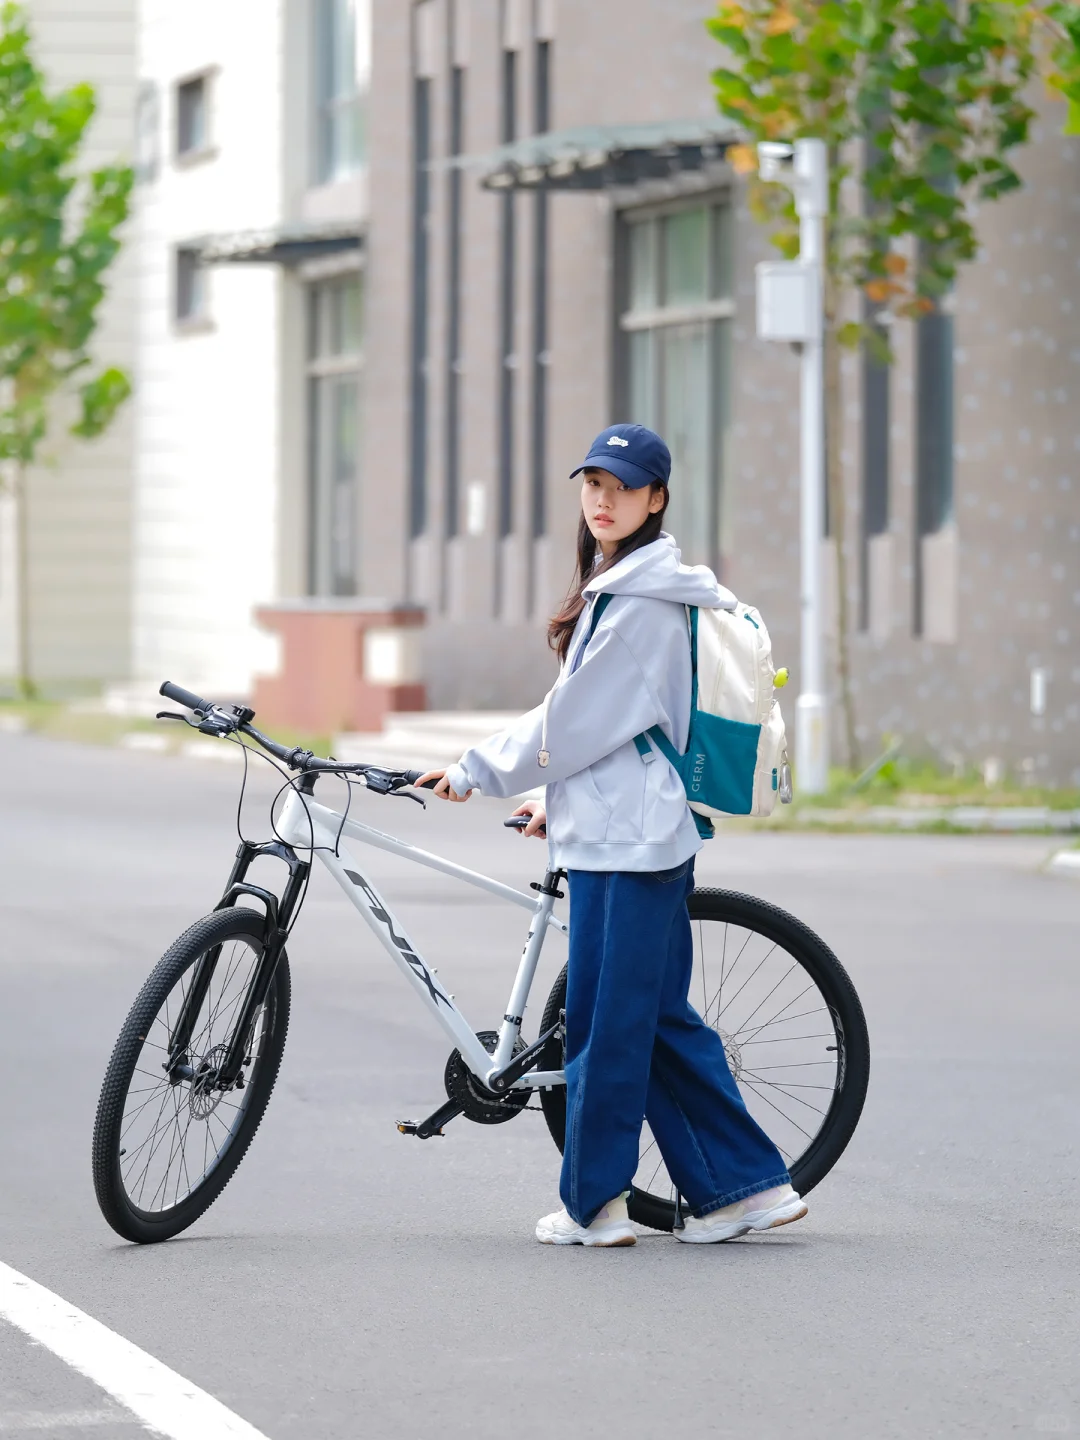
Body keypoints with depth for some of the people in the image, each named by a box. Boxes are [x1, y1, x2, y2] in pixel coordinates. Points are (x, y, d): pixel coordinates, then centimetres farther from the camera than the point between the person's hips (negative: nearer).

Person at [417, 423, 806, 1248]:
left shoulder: (642, 604, -15)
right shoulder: (618, 588, 17)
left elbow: (577, 722, -15)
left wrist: (477, 773, -6)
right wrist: (561, 799, 20)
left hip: (626, 839, -10)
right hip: (625, 828, 10)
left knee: (607, 1019, -3)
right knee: (662, 1020, 12)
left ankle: (594, 1204, 5)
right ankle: (751, 1185, 14)